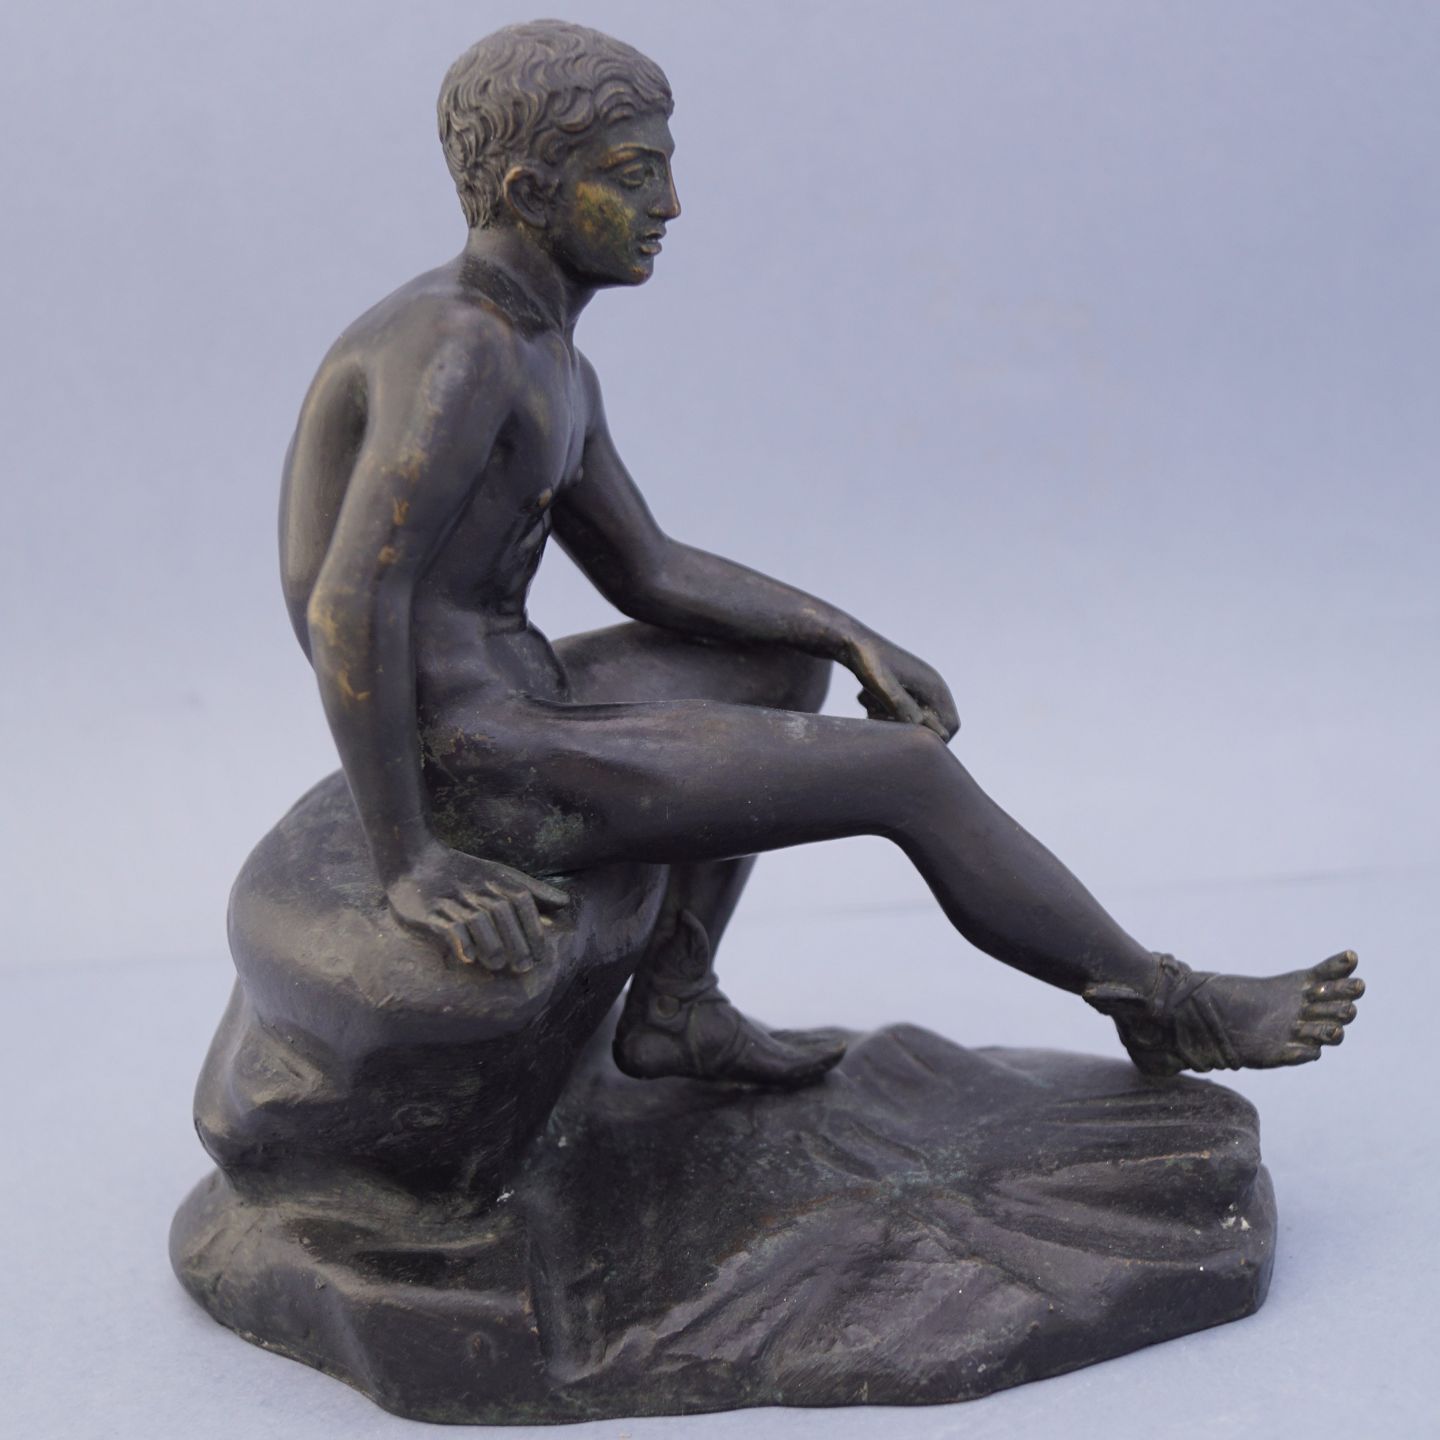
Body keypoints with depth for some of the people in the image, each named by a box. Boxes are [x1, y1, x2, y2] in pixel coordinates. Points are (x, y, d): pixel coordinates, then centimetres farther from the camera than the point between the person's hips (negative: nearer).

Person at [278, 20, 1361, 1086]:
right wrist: (409, 864, -25)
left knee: (791, 659, 26)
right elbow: (351, 608, -29)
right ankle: (1165, 1007, 16)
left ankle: (675, 1005, 19)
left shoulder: (545, 357, 10)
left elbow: (645, 570, 17)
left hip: (502, 714, 10)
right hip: (479, 781, -10)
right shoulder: (457, 351, -21)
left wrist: (855, 639, 11)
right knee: (911, 773, -4)